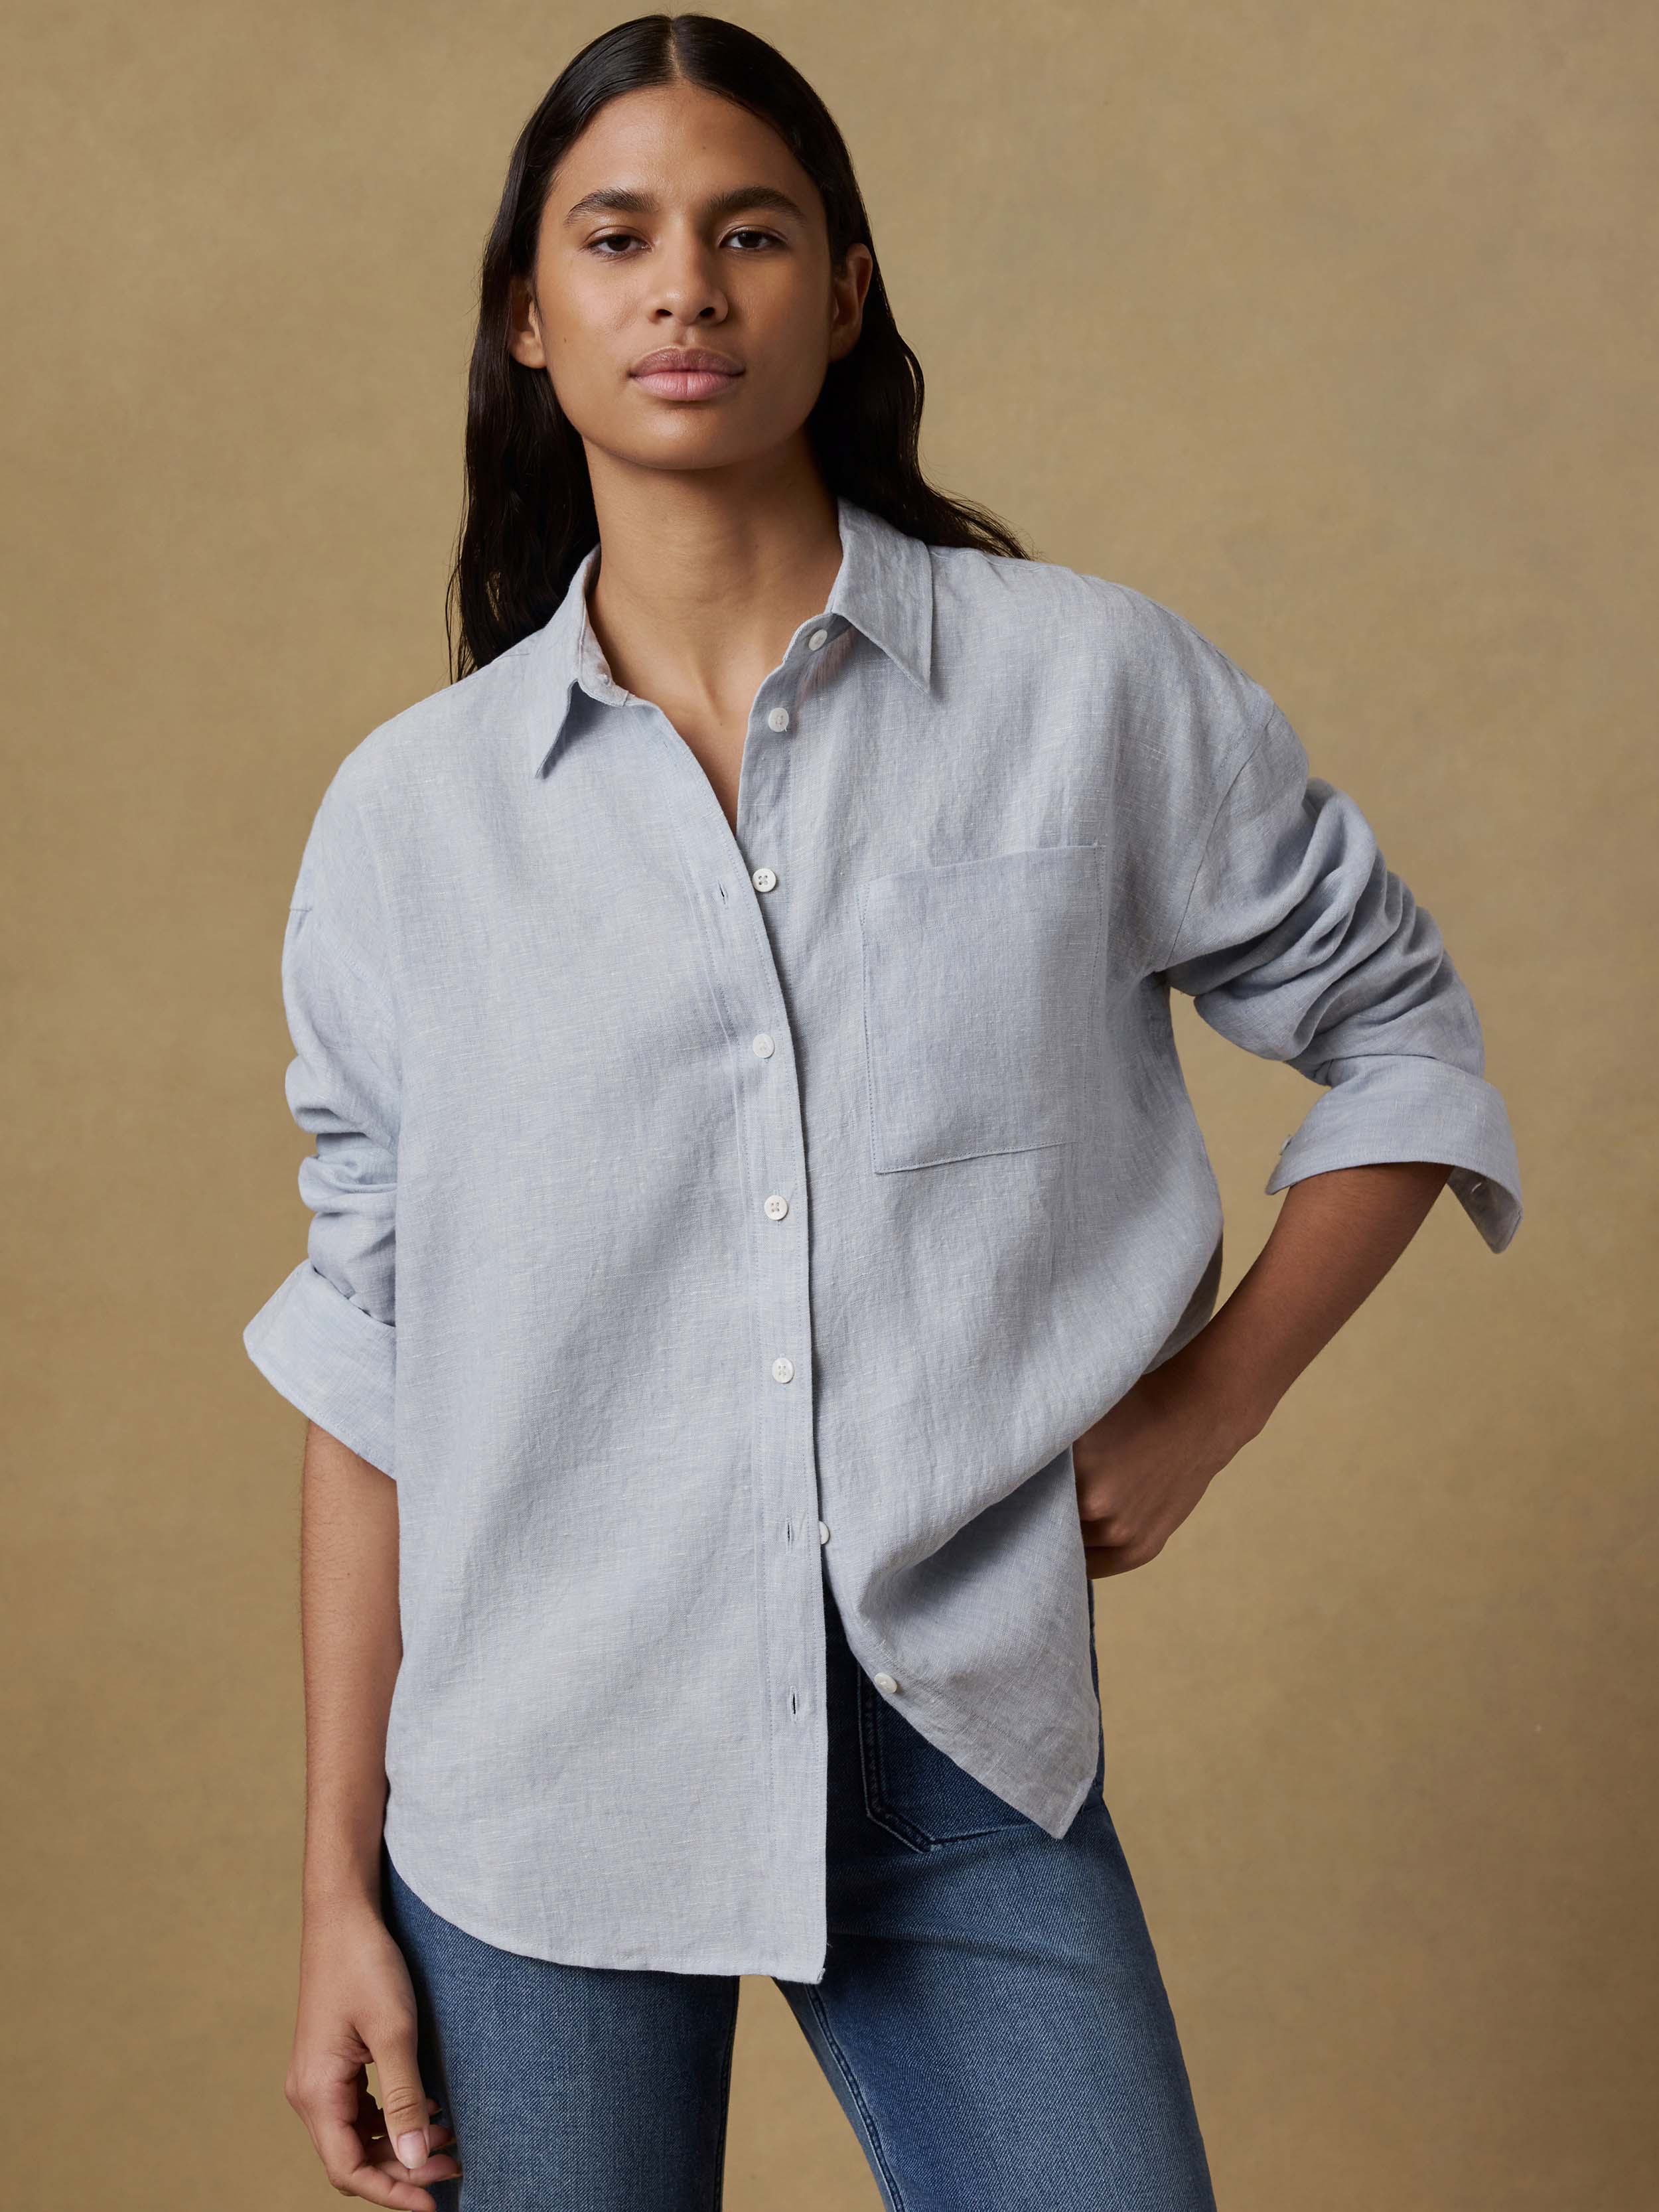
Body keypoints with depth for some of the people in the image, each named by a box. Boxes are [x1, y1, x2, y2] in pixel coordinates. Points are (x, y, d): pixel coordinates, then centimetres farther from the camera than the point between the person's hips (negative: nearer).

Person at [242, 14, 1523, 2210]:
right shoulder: (411, 810, 2)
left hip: (964, 1772, 0)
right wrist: (337, 1886, 4)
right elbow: (370, 1362, 4)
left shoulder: (1096, 687, -1)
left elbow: (1402, 1034, 11)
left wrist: (1204, 1401, -1)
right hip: (537, 1784, 1)